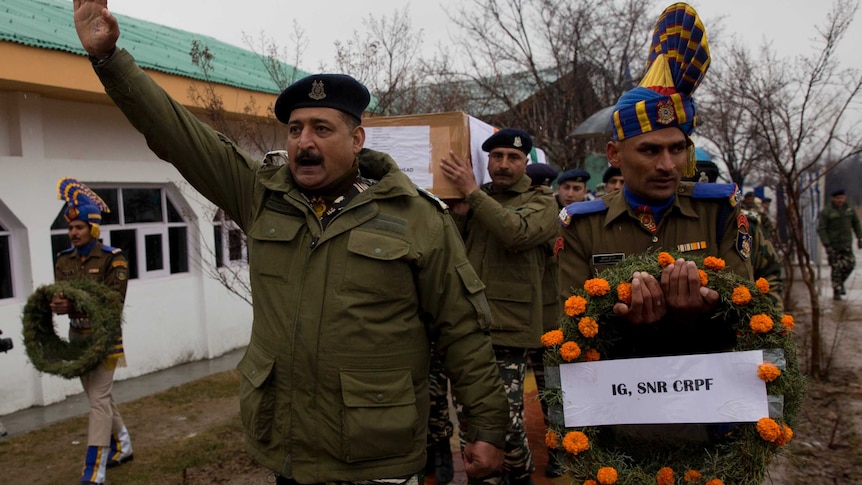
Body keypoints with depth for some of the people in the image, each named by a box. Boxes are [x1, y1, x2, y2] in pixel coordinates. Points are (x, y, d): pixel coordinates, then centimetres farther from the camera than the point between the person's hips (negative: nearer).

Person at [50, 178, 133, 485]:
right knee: (100, 396, 18)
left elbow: (114, 299, -19)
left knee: (99, 399, -9)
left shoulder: (113, 259, -11)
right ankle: (122, 447, 36)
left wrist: (73, 305, -31)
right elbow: (59, 295, 1)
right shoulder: (64, 260, 7)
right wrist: (56, 304, -24)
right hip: (77, 336, 7)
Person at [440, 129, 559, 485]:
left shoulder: (541, 201, 3)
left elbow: (517, 233, -20)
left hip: (509, 327, -4)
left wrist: (472, 193, -16)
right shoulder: (472, 198, 15)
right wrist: (458, 211, -9)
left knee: (506, 421, -4)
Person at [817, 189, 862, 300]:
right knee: (836, 267, -2)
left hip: (846, 243, 4)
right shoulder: (826, 212, -11)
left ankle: (840, 283, 22)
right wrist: (827, 245, -18)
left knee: (850, 264, -5)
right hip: (832, 244, -4)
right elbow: (821, 229, -12)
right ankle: (836, 291, 9)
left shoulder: (849, 209, 2)